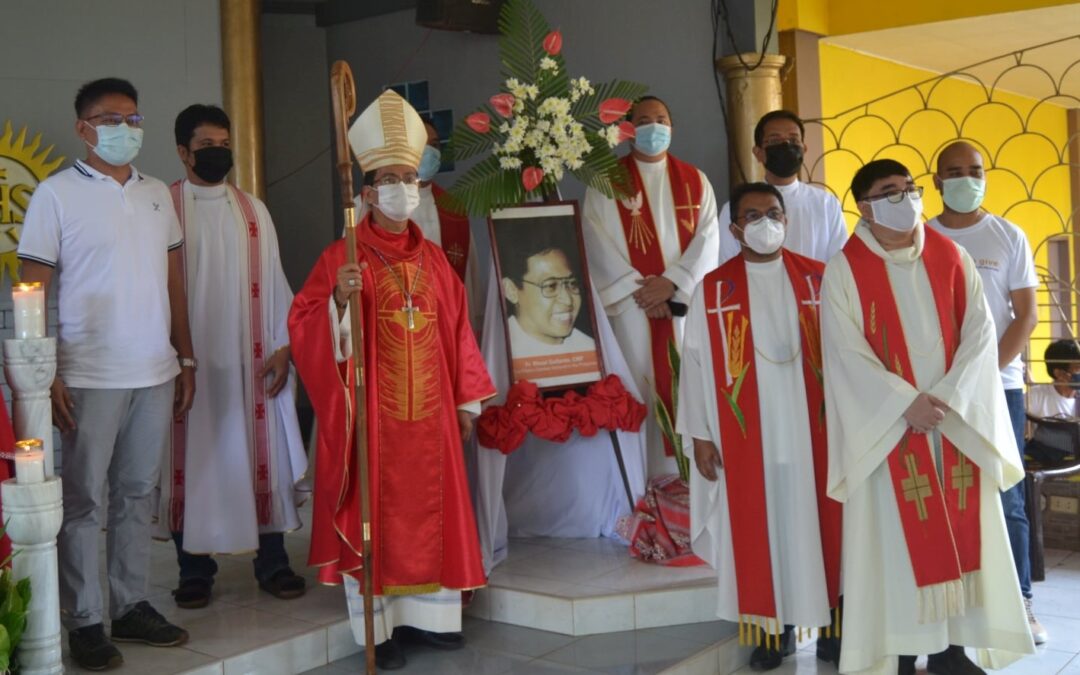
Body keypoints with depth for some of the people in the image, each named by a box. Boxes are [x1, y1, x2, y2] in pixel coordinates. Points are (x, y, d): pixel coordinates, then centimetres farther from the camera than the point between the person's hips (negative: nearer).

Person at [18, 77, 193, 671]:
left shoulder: (157, 194, 12)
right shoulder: (57, 194, -3)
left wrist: (186, 358, 11)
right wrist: (47, 377, -12)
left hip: (155, 375, 5)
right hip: (89, 377, -5)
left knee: (137, 494, 11)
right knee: (81, 500, 3)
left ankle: (132, 606, 21)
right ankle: (83, 621, 12)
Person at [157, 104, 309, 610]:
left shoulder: (253, 211, 11)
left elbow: (274, 281, 10)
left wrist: (282, 346, 1)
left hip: (252, 361, 3)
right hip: (189, 361, -3)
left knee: (263, 455, 5)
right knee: (194, 461, 3)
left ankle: (272, 562, 15)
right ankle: (194, 569, 15)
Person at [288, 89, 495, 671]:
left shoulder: (433, 258, 10)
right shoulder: (341, 257, -4)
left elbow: (457, 330, 13)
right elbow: (305, 326, -11)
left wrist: (467, 399, 11)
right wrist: (339, 299, -30)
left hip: (428, 410, 5)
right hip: (371, 411, -5)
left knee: (429, 507, 10)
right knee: (373, 512, 1)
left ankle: (429, 612, 22)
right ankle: (379, 626, 10)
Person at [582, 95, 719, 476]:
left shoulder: (695, 181, 13)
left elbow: (707, 239, 2)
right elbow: (598, 243, -5)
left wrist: (672, 282, -12)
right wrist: (639, 288, -13)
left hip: (687, 303, 2)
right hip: (633, 306, -2)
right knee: (639, 391, -4)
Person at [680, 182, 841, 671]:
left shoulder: (818, 279, 5)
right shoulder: (712, 290, 2)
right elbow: (696, 364, 2)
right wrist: (700, 434, -2)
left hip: (812, 429, 1)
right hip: (748, 436, 0)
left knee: (818, 525, 6)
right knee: (761, 530, 6)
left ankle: (831, 627, 18)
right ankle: (777, 631, 18)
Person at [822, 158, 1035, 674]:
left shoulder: (951, 257, 7)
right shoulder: (845, 269, -4)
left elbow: (979, 330, 1)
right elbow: (847, 350, -11)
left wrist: (948, 396, -13)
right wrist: (906, 402, -19)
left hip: (957, 415, 4)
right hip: (888, 423, -4)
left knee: (959, 530, 6)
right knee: (896, 535, -1)